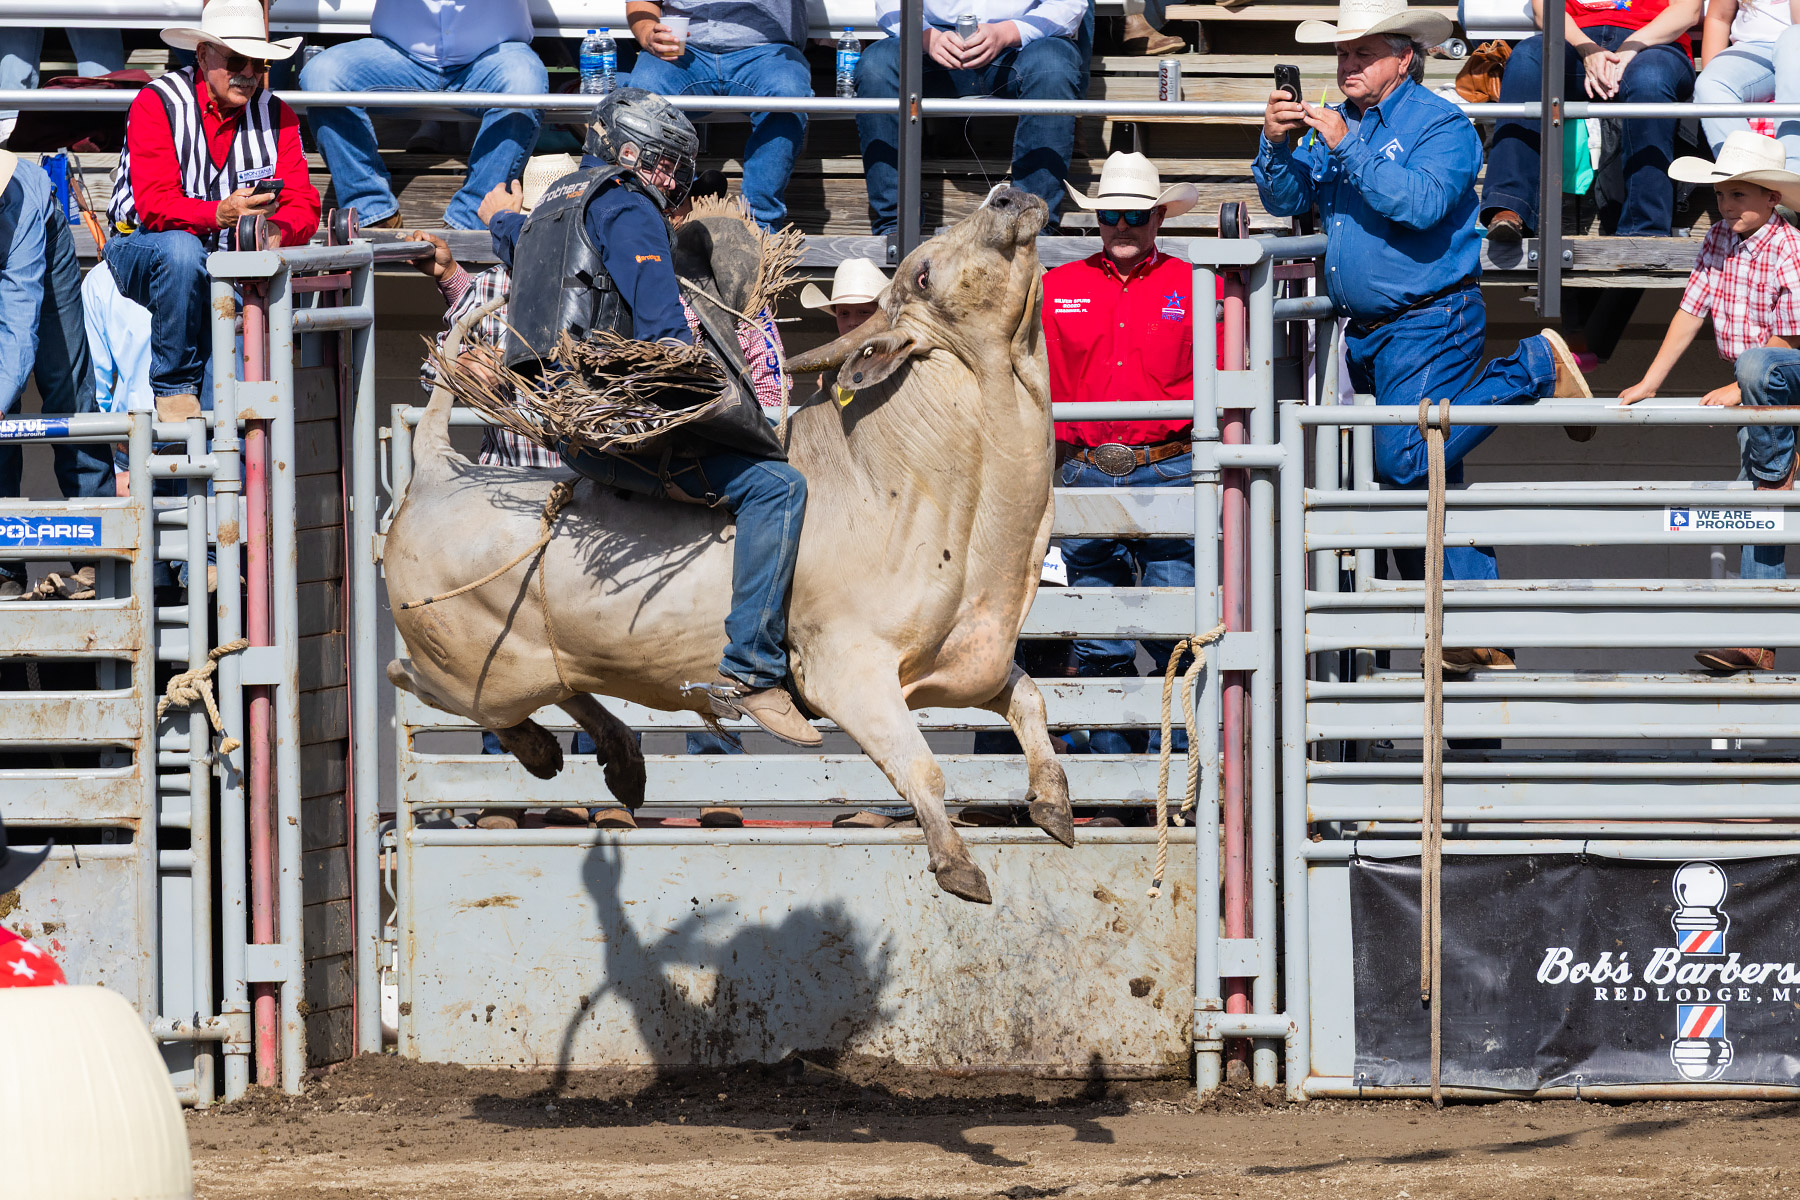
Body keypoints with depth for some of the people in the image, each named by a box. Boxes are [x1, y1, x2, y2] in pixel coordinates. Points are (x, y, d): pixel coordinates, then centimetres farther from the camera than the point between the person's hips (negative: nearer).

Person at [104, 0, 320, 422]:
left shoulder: (276, 115, 2)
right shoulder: (158, 103, -11)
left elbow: (303, 205, -6)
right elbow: (154, 205, -23)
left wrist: (277, 231, -31)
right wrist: (222, 214, -41)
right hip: (141, 250, -3)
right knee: (181, 248, -37)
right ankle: (174, 388, -22)